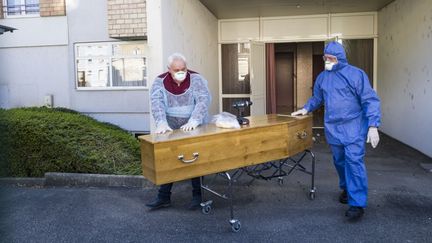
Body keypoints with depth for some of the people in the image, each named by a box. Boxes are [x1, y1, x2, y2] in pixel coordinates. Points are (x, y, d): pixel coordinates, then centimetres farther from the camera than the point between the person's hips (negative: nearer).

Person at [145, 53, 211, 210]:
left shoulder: (196, 79, -9)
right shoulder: (160, 82, -4)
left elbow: (204, 100, -22)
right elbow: (157, 103, -19)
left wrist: (193, 121, -37)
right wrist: (161, 123, -37)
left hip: (195, 129, -2)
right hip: (171, 130, 2)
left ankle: (197, 195, 21)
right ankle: (164, 197, 20)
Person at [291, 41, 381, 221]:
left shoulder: (356, 74, -8)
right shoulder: (322, 77, 9)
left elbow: (370, 101, -10)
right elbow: (316, 98, 25)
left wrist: (373, 126, -16)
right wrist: (306, 109, 8)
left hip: (353, 127, -5)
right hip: (332, 128, 6)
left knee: (354, 162, -12)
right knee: (339, 161, 15)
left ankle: (357, 204, -6)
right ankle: (347, 189, 37)